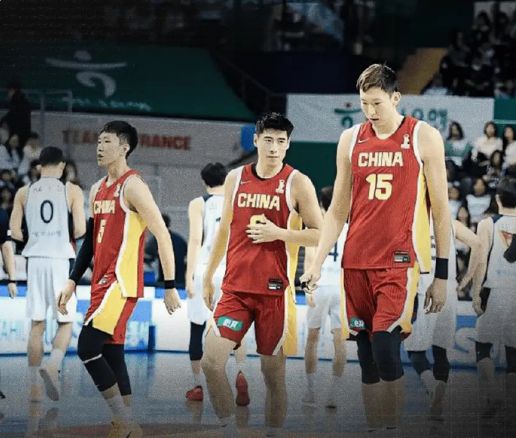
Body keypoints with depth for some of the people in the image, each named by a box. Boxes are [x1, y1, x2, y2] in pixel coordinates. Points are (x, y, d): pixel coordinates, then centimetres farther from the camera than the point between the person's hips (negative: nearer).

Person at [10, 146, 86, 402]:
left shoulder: (24, 193, 7)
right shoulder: (72, 191, 0)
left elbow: (15, 232, 3)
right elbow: (80, 229, -6)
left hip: (35, 259, 2)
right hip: (61, 259, -2)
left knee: (37, 325, 7)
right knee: (66, 322, 7)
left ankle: (34, 387, 5)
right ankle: (53, 365, -20)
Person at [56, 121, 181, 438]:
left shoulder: (132, 186, -11)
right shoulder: (98, 190, 16)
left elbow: (163, 235, -13)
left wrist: (170, 286, -14)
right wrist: (73, 282, 17)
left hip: (121, 282, -9)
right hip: (102, 281, 9)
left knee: (88, 349, -15)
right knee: (112, 355, 8)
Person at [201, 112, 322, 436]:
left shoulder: (297, 183, -2)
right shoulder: (236, 178, 10)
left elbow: (320, 235, -3)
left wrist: (279, 233, -16)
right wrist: (209, 276, 19)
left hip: (274, 291, -3)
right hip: (235, 288, 3)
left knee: (274, 372, 3)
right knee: (211, 361, -13)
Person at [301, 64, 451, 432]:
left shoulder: (423, 137, -1)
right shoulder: (351, 139, 9)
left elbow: (441, 209, 1)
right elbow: (337, 210, 13)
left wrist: (442, 274, -2)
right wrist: (317, 264, 4)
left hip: (399, 261, -4)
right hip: (357, 262, 4)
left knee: (385, 350, -17)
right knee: (367, 360, 6)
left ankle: (395, 427, -5)